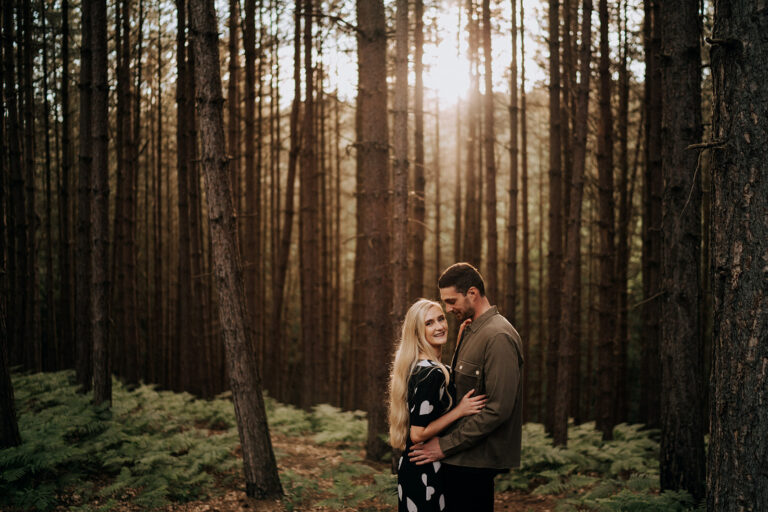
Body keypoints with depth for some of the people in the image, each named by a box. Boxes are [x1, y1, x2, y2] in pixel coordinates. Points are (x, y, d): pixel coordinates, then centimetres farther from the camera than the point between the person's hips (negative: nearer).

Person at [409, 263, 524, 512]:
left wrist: (446, 445, -18)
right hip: (462, 458, 9)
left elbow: (498, 409, -21)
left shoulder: (498, 337, -15)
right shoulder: (470, 332, 17)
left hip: (475, 461, -9)